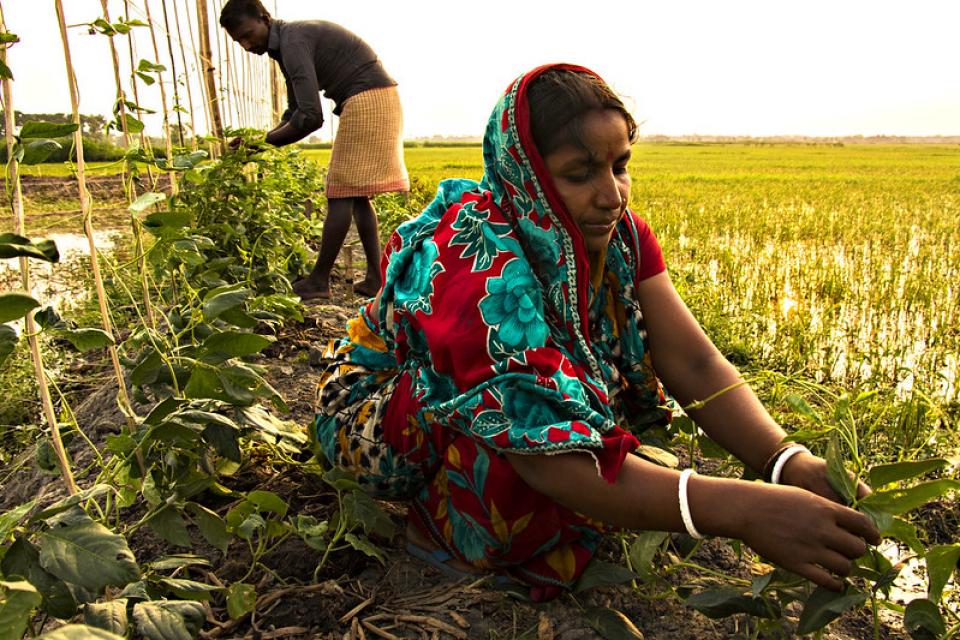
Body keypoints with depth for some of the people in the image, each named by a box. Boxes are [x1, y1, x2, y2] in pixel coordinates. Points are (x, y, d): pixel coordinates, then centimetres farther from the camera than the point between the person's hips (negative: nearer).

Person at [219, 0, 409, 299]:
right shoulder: (287, 45, 18)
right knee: (356, 195, 10)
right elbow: (295, 112, 21)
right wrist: (263, 139, 6)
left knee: (340, 193, -6)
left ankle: (319, 281, 1)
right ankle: (375, 278, 8)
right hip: (380, 101, 10)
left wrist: (264, 141, -10)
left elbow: (311, 117, -22)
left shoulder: (293, 42, -14)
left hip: (367, 101, -10)